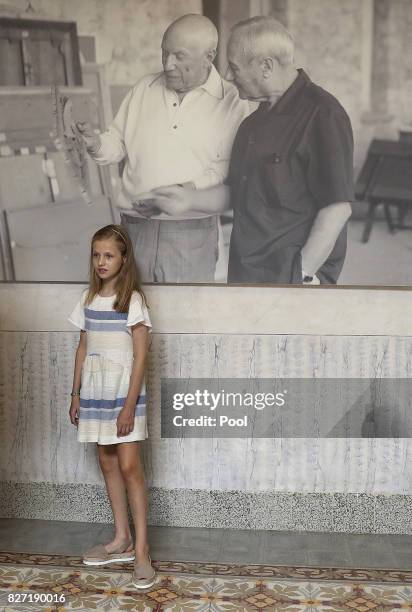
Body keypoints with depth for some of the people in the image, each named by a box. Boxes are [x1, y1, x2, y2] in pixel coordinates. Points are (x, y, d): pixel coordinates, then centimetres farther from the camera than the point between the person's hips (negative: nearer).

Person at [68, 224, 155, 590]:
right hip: (94, 392, 6)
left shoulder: (133, 299, -10)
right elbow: (83, 349, 13)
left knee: (129, 466, -8)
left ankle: (142, 550, -1)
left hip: (123, 392, -6)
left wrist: (130, 404, -16)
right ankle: (122, 540, 23)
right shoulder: (89, 299, 8)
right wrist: (76, 394, 9)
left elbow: (140, 356, -12)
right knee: (108, 464, 12)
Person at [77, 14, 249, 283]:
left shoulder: (231, 101, -3)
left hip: (192, 234, -3)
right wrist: (95, 143, -7)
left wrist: (186, 190, -22)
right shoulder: (144, 88, 9)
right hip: (136, 228, 4)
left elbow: (232, 169, -10)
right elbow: (119, 143, 15)